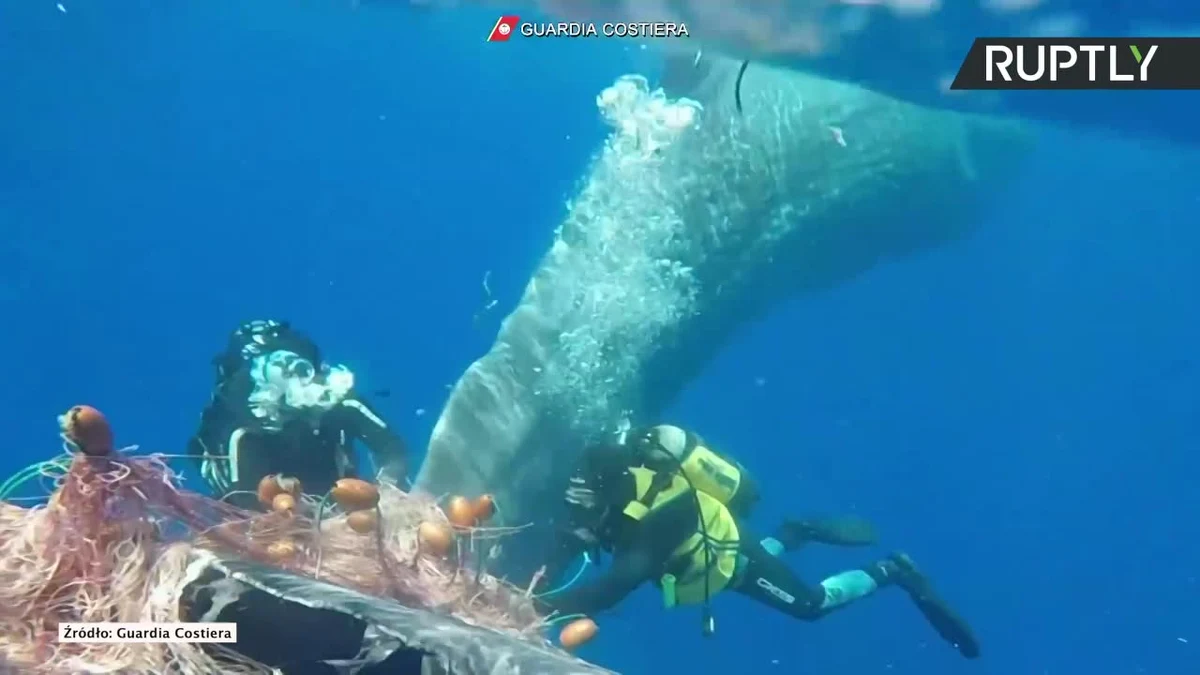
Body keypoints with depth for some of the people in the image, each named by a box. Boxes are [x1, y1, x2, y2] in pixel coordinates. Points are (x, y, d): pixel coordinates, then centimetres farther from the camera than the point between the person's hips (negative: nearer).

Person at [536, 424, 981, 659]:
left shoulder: (654, 521, -44)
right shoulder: (618, 490, -22)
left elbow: (612, 590, -55)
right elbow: (568, 544, -18)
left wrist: (547, 606, -60)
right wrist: (535, 585, -35)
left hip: (732, 556, -7)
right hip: (716, 542, 8)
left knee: (810, 603, 10)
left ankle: (893, 573, 24)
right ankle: (799, 533, 44)